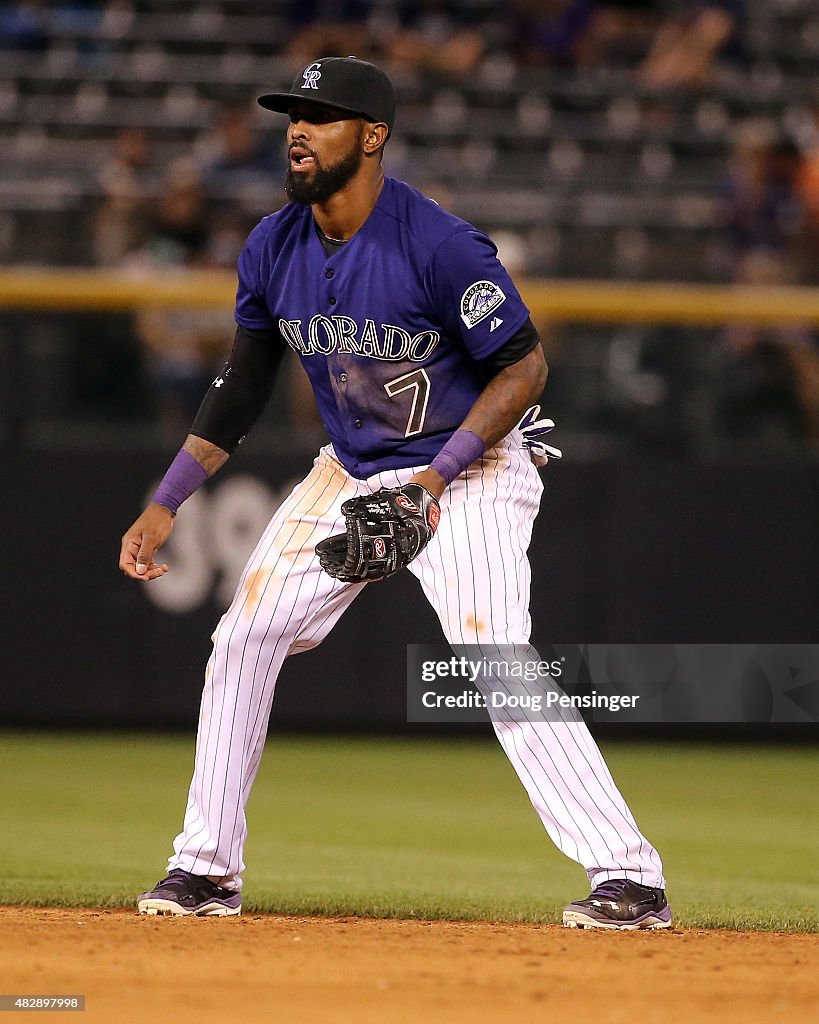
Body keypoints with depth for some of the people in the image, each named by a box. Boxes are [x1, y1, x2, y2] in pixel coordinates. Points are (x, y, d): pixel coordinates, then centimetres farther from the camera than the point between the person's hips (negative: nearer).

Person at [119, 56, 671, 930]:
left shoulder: (439, 245, -24)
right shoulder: (272, 250, -4)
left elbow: (523, 366, -19)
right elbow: (242, 384, 8)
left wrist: (437, 478, -28)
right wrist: (165, 505, 5)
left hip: (471, 473, -7)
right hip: (350, 474, 7)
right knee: (243, 638, 0)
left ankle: (630, 878, -18)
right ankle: (206, 870, 11)